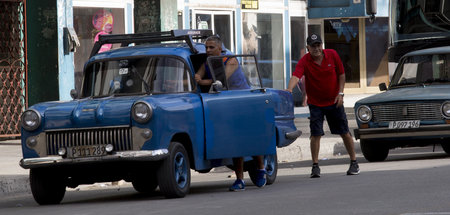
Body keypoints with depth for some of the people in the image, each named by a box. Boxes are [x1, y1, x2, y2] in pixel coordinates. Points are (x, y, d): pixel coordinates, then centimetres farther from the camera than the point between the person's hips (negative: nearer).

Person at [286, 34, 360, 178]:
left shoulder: (332, 55, -8)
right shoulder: (304, 61, -16)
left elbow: (341, 74, 3)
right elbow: (296, 76, -33)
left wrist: (340, 93, -5)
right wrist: (289, 89, -52)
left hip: (334, 101, 2)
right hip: (315, 103, -2)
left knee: (345, 132, 7)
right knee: (315, 134, -9)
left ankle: (354, 163, 18)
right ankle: (315, 166, -1)